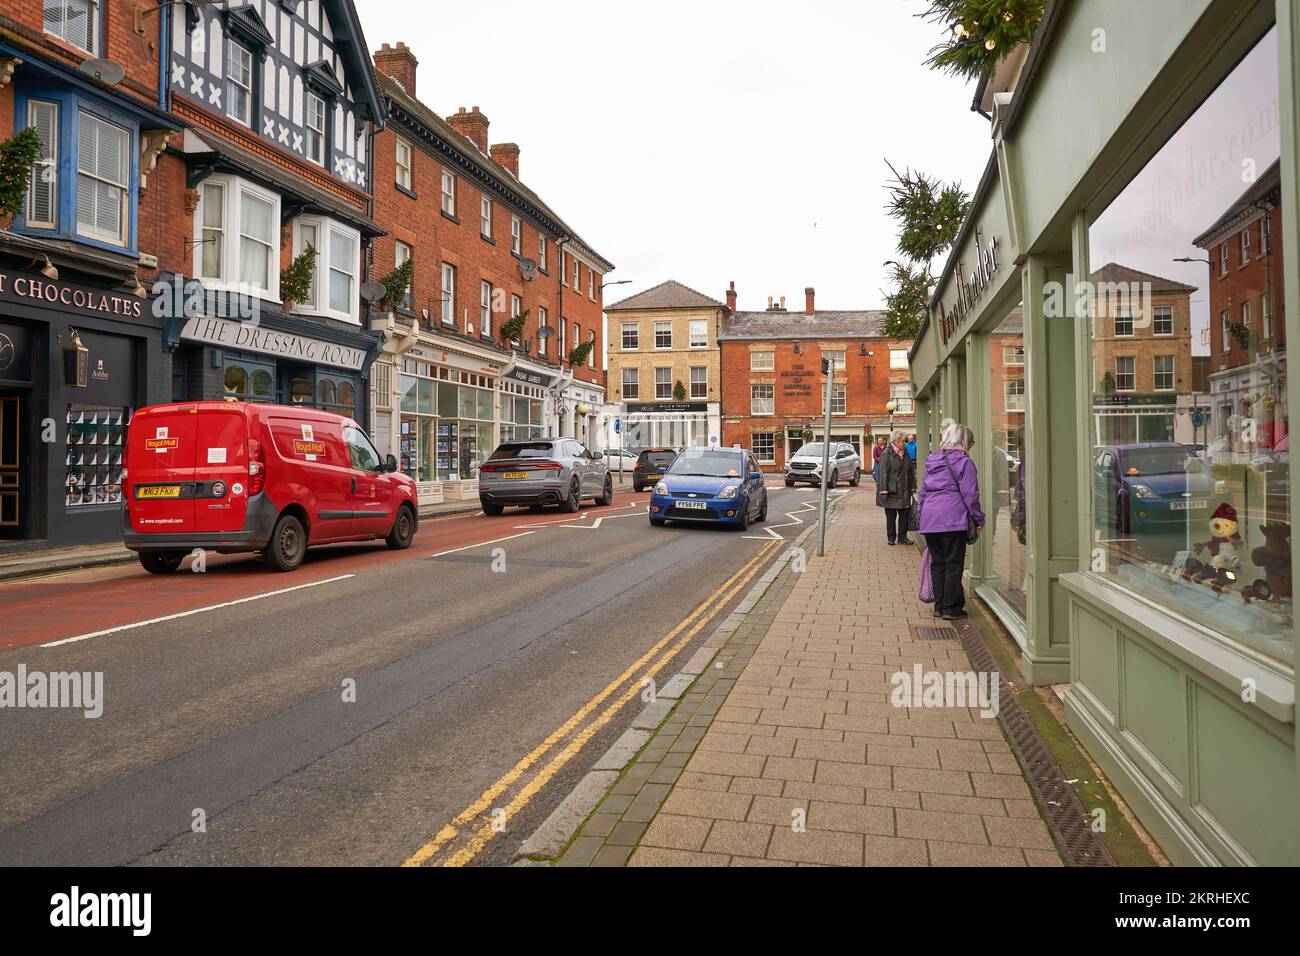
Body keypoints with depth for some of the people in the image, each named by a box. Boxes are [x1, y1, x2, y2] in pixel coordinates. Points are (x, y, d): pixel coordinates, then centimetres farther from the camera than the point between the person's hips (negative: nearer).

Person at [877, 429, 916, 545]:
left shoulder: (905, 453, 11)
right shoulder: (886, 454, -9)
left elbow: (911, 471, 16)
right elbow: (883, 473, -12)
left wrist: (912, 487, 11)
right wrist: (884, 490, -16)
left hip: (904, 492, 6)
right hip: (891, 491, -6)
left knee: (904, 514, 6)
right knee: (891, 516, 3)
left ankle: (902, 537, 15)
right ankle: (891, 537, 14)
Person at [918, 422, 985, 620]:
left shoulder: (932, 461, 16)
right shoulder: (963, 461, -3)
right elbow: (970, 494, -7)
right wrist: (979, 520, 1)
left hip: (929, 520, 6)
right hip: (953, 519, -6)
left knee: (937, 563, 13)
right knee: (954, 564, 1)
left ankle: (939, 606, 17)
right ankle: (951, 608, 3)